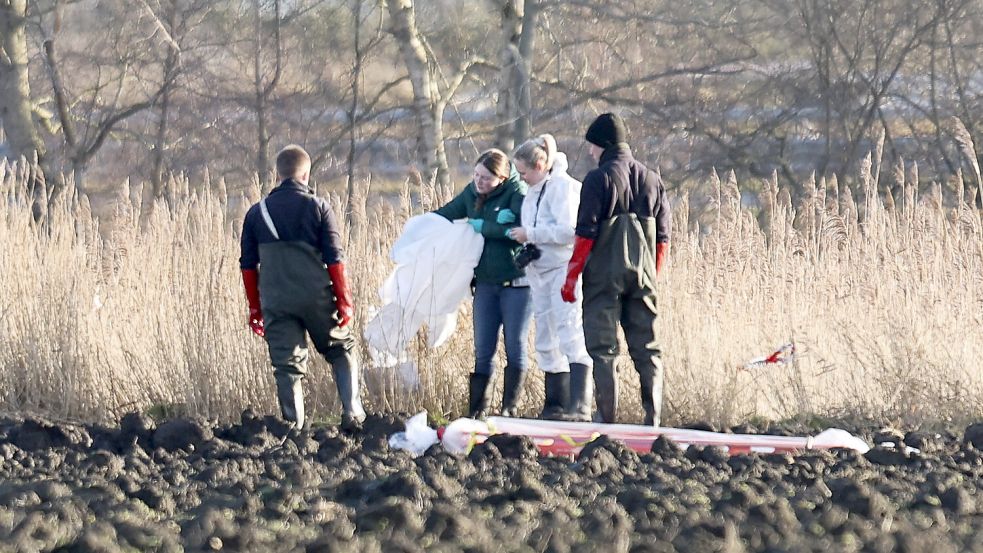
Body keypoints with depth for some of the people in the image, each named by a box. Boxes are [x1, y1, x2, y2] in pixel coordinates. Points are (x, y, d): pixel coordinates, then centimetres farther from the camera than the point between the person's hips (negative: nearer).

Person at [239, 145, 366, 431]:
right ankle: (352, 413, 4)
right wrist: (344, 300, 1)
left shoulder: (257, 213, 7)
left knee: (287, 367, 4)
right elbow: (334, 259, -5)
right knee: (342, 350, 16)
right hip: (316, 297, -2)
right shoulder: (318, 207, -2)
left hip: (276, 301, 2)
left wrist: (255, 308, 16)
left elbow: (248, 265, 9)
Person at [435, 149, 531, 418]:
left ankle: (509, 410, 7)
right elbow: (443, 215, 16)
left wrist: (482, 227, -17)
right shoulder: (472, 193, 6)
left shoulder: (517, 192, -11)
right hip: (486, 282, 5)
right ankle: (476, 412, 6)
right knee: (483, 351, 5)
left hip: (516, 282, -5)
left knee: (515, 348, 1)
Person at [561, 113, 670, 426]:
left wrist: (571, 277, -6)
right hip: (642, 275, 5)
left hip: (604, 274, -5)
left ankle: (607, 417, -7)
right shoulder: (651, 179, 11)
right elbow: (663, 236, 13)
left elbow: (586, 233, -11)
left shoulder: (599, 179, -7)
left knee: (602, 347, -2)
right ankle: (653, 418, 3)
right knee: (647, 348, 8)